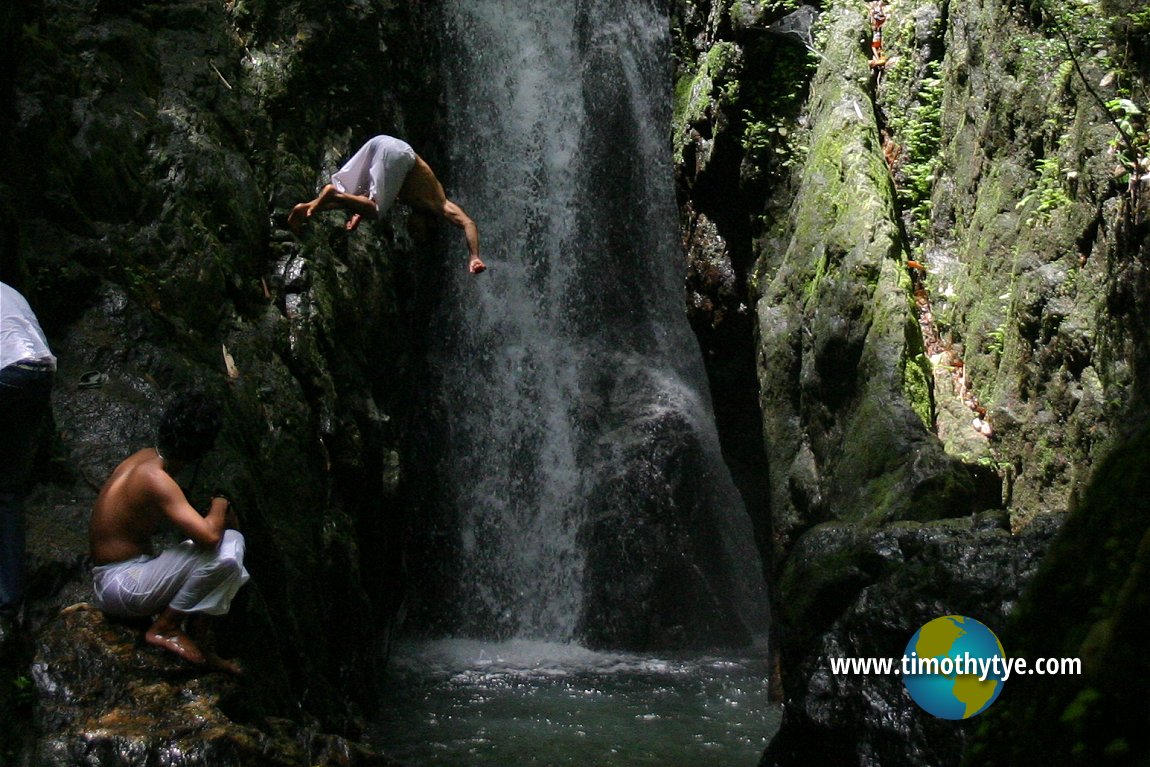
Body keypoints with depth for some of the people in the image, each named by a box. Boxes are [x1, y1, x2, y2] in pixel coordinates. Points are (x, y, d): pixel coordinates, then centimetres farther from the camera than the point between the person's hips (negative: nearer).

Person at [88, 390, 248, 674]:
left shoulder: (146, 457, 4)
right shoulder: (155, 478, -24)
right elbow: (209, 535, -33)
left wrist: (220, 513, 3)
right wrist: (220, 504, -13)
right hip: (119, 585, -10)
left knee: (230, 538, 9)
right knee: (226, 550, -26)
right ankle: (164, 628, -8)